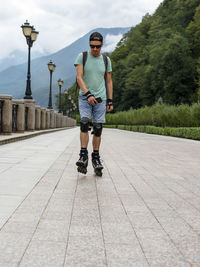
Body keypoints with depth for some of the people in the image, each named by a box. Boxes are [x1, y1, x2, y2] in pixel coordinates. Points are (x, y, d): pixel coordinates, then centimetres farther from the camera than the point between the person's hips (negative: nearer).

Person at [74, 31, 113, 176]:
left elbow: (109, 81, 14)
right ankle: (83, 156, -19)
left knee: (98, 128, -2)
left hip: (100, 98, 2)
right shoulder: (82, 56, 1)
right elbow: (79, 77, -8)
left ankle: (96, 158, 9)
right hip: (85, 97, -2)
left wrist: (110, 101, 8)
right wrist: (88, 94, -20)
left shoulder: (106, 60, 9)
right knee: (84, 123, -20)